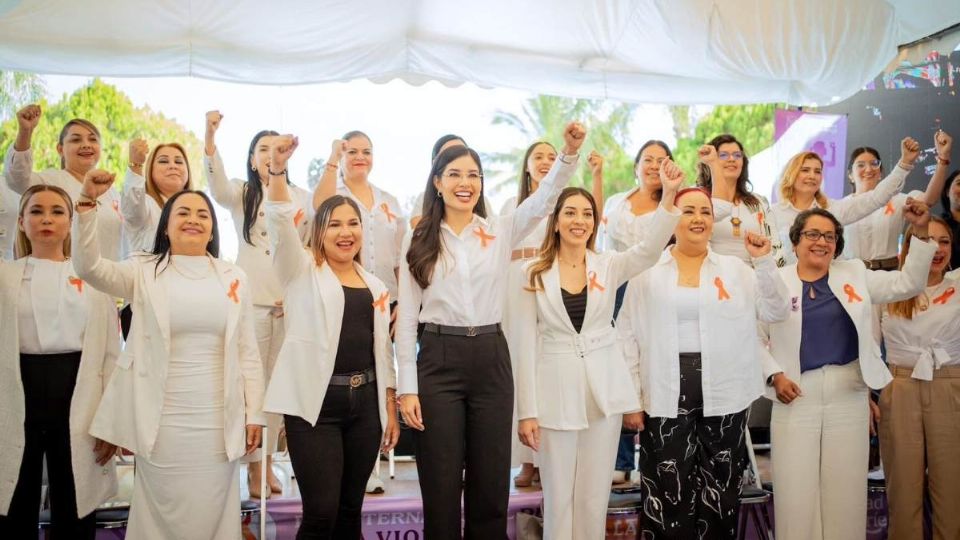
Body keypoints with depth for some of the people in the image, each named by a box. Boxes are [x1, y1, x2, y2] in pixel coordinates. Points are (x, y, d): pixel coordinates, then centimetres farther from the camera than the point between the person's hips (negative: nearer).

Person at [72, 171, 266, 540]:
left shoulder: (234, 277, 7)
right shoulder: (144, 272, 3)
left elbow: (247, 352, 8)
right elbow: (88, 267, -14)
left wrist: (253, 413, 5)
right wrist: (87, 203, -25)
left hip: (218, 421, 2)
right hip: (162, 420, -1)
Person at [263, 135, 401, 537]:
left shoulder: (375, 286, 15)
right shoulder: (302, 272, 2)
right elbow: (280, 223, -16)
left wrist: (391, 409, 12)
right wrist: (277, 170, -31)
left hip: (364, 402, 5)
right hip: (315, 403, -4)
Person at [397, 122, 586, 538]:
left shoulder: (501, 231, 6)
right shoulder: (419, 239, 3)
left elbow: (546, 197, -8)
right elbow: (407, 316, 1)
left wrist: (570, 151, -26)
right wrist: (407, 386, -5)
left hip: (491, 359, 2)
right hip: (438, 361, -1)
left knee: (491, 486, 8)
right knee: (441, 489, 3)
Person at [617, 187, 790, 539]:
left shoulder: (736, 269, 8)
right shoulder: (647, 271, 3)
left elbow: (777, 312, 2)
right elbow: (628, 334, 4)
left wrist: (764, 261, -10)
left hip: (723, 395, 2)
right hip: (665, 395, -1)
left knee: (720, 491, 10)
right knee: (667, 491, 4)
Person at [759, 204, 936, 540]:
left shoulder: (855, 274, 10)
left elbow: (908, 284, 10)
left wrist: (920, 232, 2)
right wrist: (774, 375, -10)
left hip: (849, 396, 3)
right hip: (797, 397, -2)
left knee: (845, 490, 9)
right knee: (796, 491, 1)